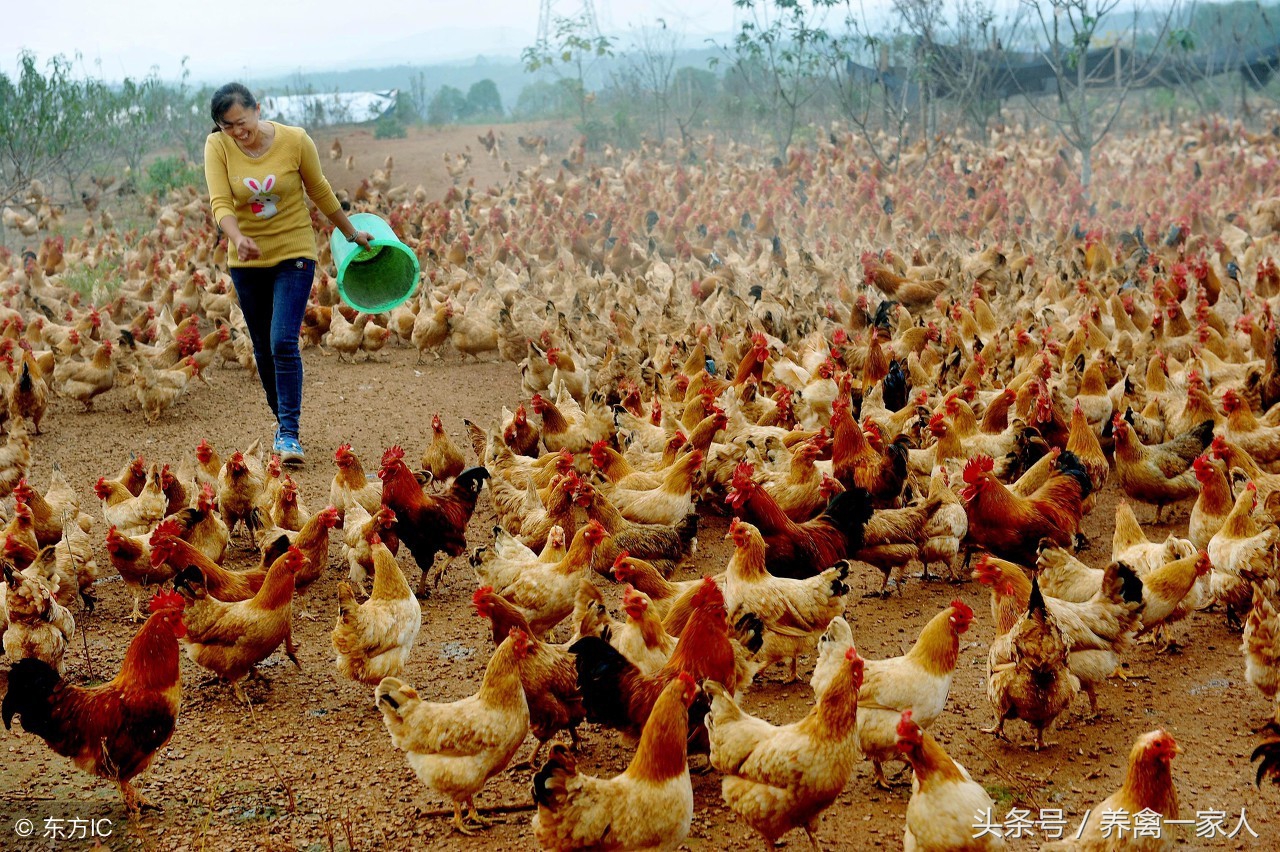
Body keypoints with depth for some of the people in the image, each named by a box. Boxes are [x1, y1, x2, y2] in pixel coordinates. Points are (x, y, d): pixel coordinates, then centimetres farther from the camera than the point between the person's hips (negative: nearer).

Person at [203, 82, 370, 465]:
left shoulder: (295, 140, -12)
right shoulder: (217, 147, -11)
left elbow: (320, 191, 3)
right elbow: (220, 203, -21)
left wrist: (352, 234, 13)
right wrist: (237, 239, -41)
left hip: (293, 253, -2)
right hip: (247, 260, 3)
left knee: (283, 343, -15)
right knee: (263, 349, 11)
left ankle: (289, 434, -14)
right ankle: (283, 421, 29)